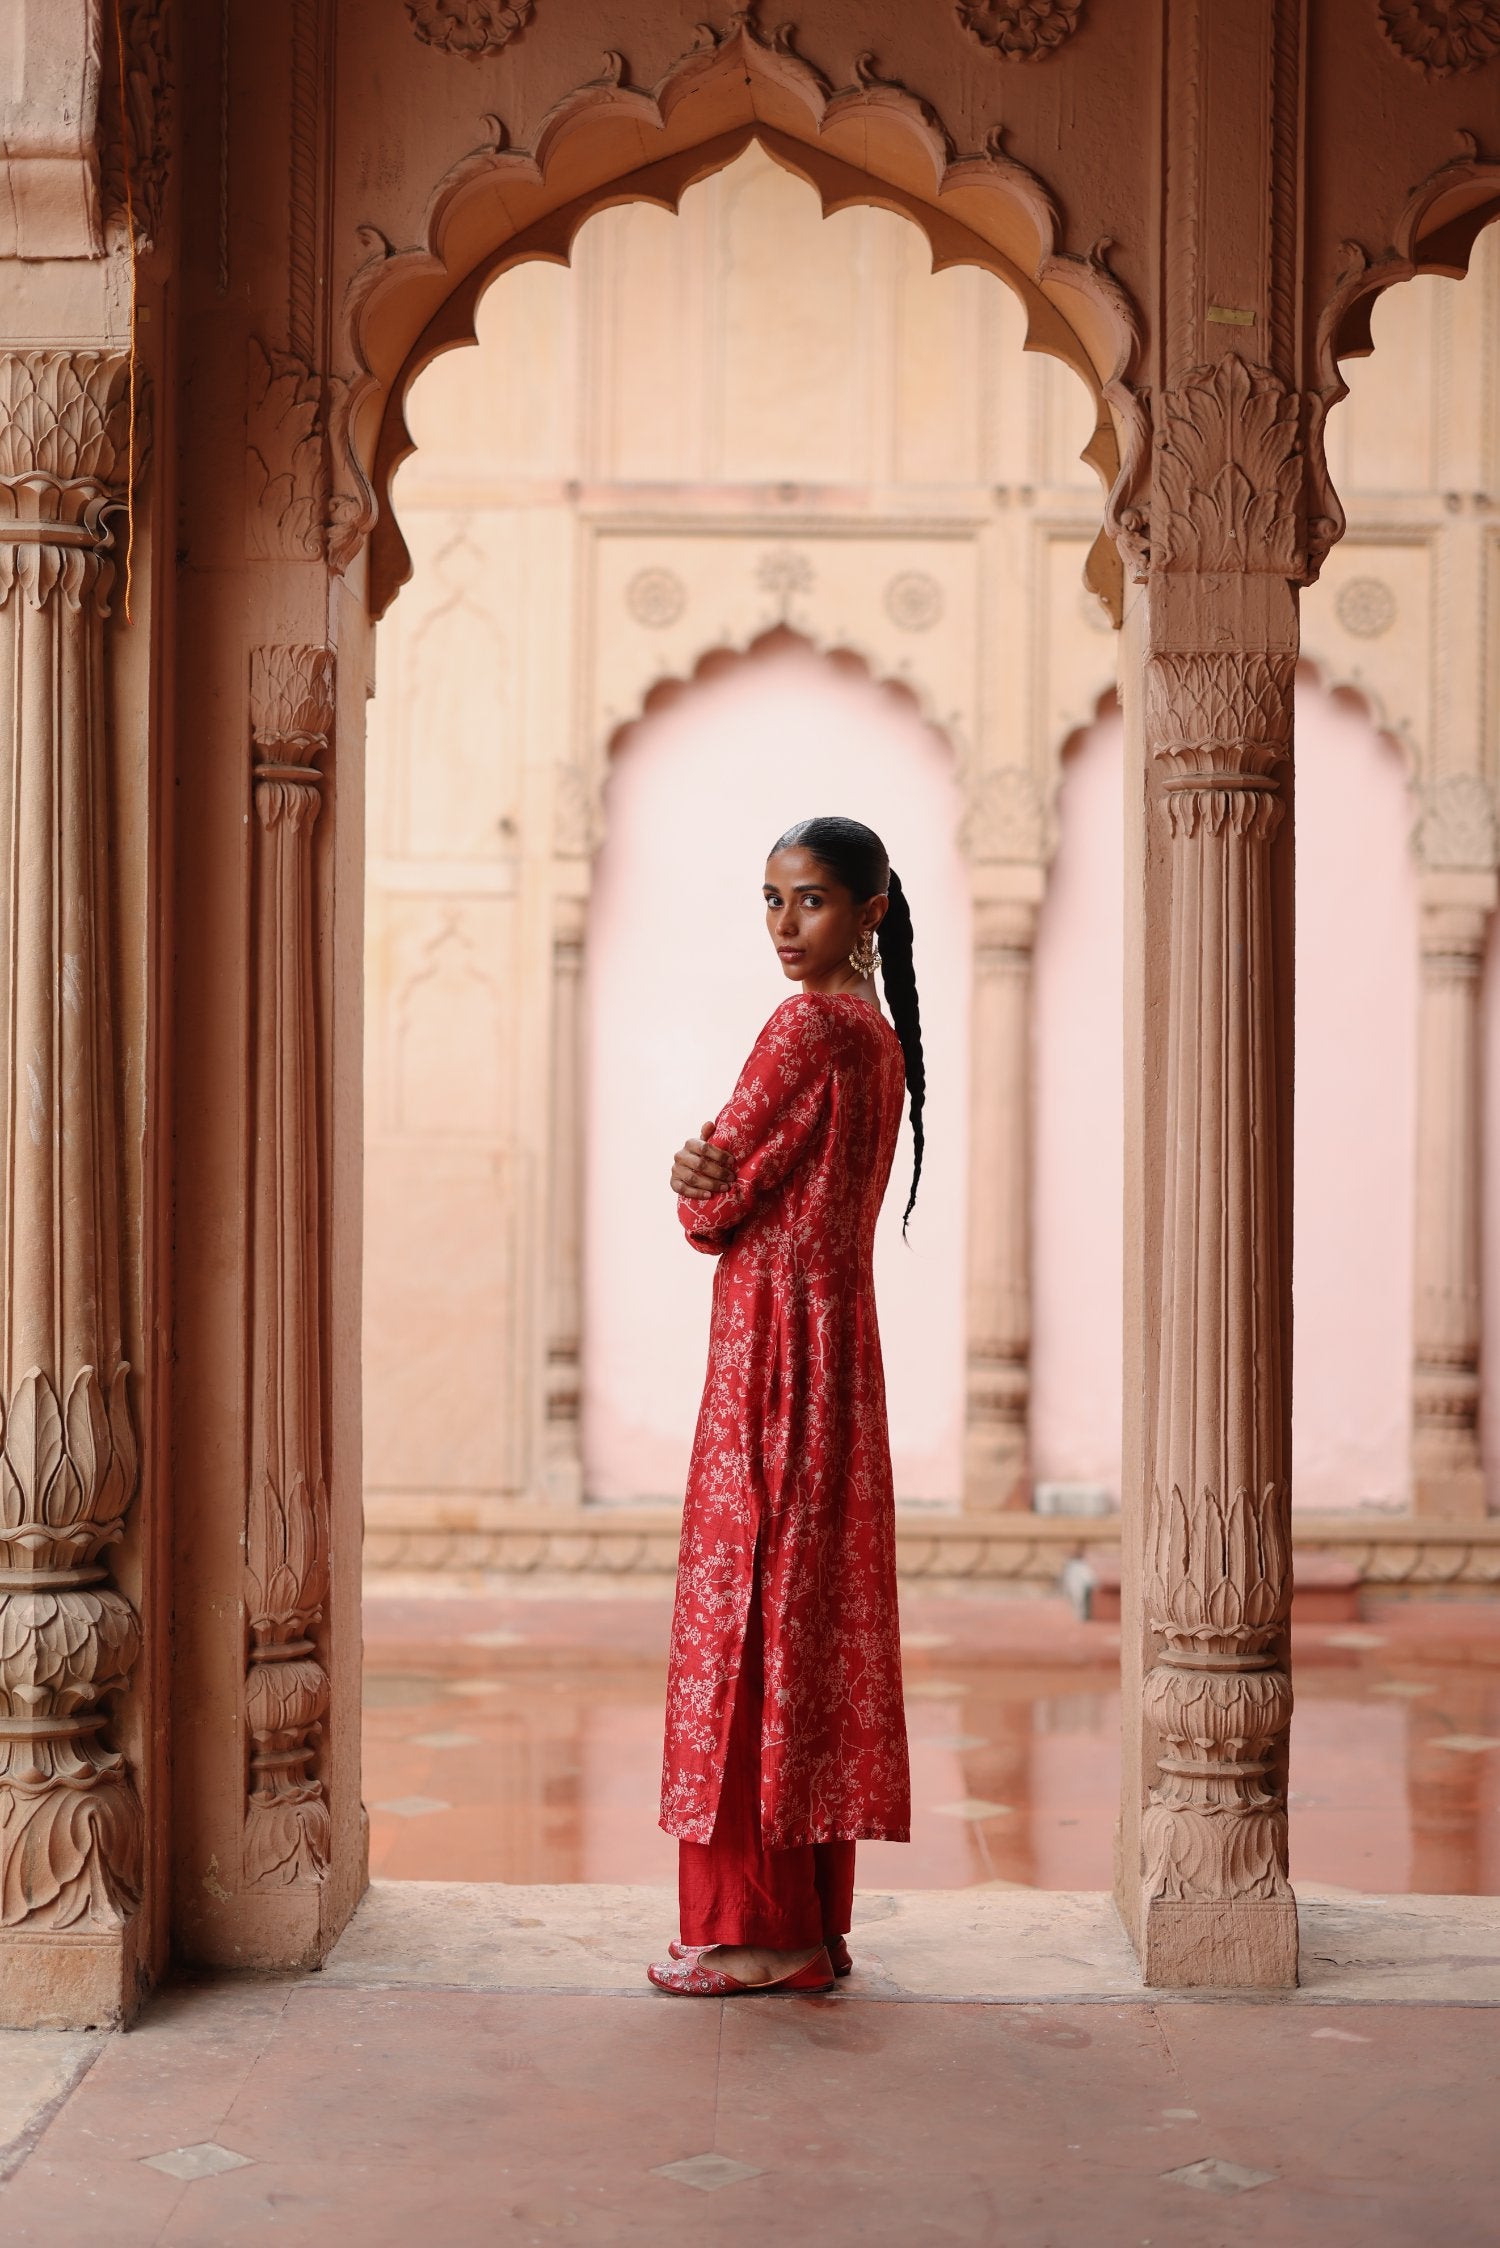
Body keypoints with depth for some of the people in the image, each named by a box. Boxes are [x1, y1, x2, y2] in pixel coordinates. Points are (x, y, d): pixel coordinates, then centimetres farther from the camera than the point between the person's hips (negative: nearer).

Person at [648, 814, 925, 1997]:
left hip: (775, 1344, -9)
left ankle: (758, 1927, 0)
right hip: (838, 1332, 9)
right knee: (817, 1612, 11)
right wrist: (707, 1172, -8)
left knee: (749, 1603, -5)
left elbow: (715, 1209, -13)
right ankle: (814, 1919, 16)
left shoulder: (807, 1025, -14)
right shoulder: (878, 1031, 15)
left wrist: (696, 1183, 7)